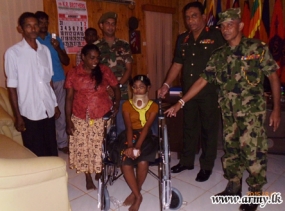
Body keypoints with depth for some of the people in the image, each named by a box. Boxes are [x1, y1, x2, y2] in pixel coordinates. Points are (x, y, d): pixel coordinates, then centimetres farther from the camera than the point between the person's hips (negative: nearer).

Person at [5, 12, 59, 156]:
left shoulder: (45, 50, 6)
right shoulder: (13, 52, -9)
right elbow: (12, 87, -7)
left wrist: (55, 105, 12)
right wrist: (17, 116, -8)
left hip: (48, 110, 5)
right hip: (29, 112, -4)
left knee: (52, 150, 15)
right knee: (35, 153, 9)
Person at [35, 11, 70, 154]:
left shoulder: (56, 40, 9)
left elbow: (66, 62, 5)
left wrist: (58, 48, -12)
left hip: (59, 81, 3)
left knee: (61, 113, 7)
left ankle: (62, 143, 19)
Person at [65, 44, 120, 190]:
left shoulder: (104, 71, -4)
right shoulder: (73, 74, -4)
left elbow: (116, 88, 6)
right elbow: (69, 98, -3)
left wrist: (116, 105, -8)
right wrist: (68, 120, -6)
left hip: (102, 116, 0)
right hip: (80, 118, 1)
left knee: (100, 146, 6)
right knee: (83, 147, 7)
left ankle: (99, 173, 29)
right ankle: (88, 178, 26)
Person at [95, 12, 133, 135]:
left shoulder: (124, 45, 8)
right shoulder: (95, 46, 5)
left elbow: (129, 69, 5)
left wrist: (118, 86, -9)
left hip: (121, 92, 1)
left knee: (122, 126, 4)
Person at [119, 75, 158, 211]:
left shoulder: (153, 106, 1)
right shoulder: (126, 105, 2)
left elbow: (146, 127, -12)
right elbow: (129, 127, -9)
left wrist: (137, 146, -25)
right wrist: (130, 146, -25)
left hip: (146, 137, 0)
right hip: (129, 136, 1)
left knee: (143, 163, -27)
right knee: (126, 165, -24)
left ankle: (135, 193, 1)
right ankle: (138, 196, -2)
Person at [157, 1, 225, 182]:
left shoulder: (216, 36, -5)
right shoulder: (183, 39, 11)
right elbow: (177, 64, 13)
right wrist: (167, 85, 3)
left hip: (210, 93, -5)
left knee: (209, 129, 6)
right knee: (189, 127, 15)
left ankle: (207, 166, 21)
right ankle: (187, 161, 31)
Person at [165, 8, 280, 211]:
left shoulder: (257, 47, -5)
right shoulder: (219, 55, 6)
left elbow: (273, 77, -3)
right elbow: (202, 80, 4)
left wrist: (276, 108, -8)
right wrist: (180, 103, -2)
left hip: (252, 111, -4)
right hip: (229, 112, 5)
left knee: (253, 151, -2)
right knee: (230, 149, 13)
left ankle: (255, 193, 18)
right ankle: (233, 186, 31)